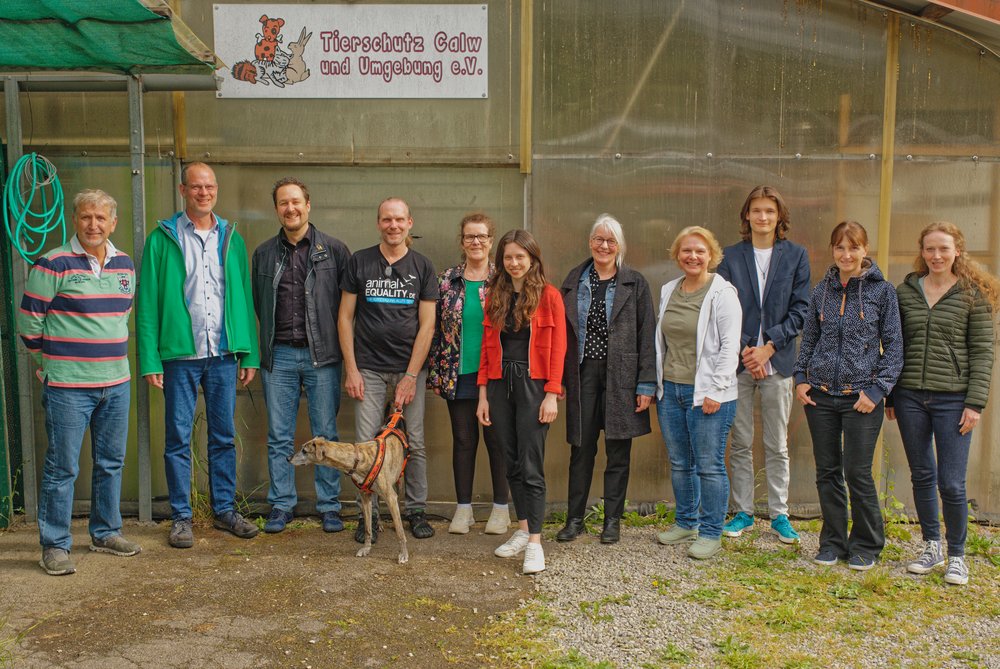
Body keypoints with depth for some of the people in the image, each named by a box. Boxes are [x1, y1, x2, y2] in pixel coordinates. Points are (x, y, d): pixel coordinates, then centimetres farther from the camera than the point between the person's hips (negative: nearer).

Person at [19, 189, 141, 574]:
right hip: (67, 386, -6)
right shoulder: (53, 265, -9)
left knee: (111, 463, 14)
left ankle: (106, 533, 28)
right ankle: (55, 546, 11)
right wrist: (49, 362, 4)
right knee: (62, 467, 0)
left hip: (116, 382, 6)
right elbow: (29, 320, -4)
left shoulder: (125, 265, 9)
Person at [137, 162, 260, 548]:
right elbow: (148, 303, -3)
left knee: (224, 437, 11)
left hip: (223, 355, 3)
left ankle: (225, 509, 23)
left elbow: (244, 298, 9)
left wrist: (250, 354, 4)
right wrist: (150, 360, -9)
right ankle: (181, 517, 16)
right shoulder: (163, 239, -1)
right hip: (180, 355, -3)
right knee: (178, 439, 5)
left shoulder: (230, 237, 9)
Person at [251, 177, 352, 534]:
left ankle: (329, 506, 13)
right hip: (278, 356, 2)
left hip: (322, 355, -2)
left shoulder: (334, 249, 1)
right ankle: (281, 505, 17)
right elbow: (257, 302, 17)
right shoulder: (264, 253, 10)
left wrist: (337, 341, 0)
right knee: (279, 437, 7)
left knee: (326, 434, 4)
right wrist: (267, 340, 11)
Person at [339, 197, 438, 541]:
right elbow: (345, 317, 5)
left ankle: (416, 510, 17)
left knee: (414, 442, 4)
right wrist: (351, 369, -2)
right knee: (366, 443, -1)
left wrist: (411, 375, -6)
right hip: (368, 368, 0)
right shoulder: (359, 262, 5)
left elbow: (427, 325, 1)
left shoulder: (422, 267, 5)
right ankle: (369, 514, 11)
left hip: (409, 367, 0)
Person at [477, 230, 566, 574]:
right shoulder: (495, 296, 11)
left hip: (532, 384, -5)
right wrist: (483, 394, 7)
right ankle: (523, 529, 22)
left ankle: (535, 542, 0)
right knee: (511, 462, 10)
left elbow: (557, 348, -6)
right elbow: (487, 346, 11)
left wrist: (552, 394, -12)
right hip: (500, 384, 5)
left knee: (531, 465, -5)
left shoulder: (548, 295, -2)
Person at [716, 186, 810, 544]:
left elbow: (800, 309, 0)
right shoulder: (731, 256, 4)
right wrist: (744, 349, -10)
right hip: (738, 362, 1)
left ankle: (779, 514, 17)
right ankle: (743, 512, 18)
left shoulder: (796, 255, 4)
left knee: (777, 446, 7)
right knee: (740, 444, 7)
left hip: (777, 362, 0)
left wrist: (768, 347, -10)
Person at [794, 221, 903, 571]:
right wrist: (801, 378, 5)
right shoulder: (821, 291, 8)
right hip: (820, 394, 3)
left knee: (857, 472, -1)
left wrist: (877, 390, -10)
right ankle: (833, 542, 22)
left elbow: (893, 346, -2)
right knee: (827, 472, 9)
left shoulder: (882, 291, -2)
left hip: (861, 396, -3)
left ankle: (866, 546, 18)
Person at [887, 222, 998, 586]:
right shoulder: (906, 291, 8)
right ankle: (931, 546, 27)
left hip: (952, 399, -3)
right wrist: (889, 396, 9)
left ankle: (956, 555, 16)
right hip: (910, 396, 3)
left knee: (951, 483, -3)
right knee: (922, 476, 11)